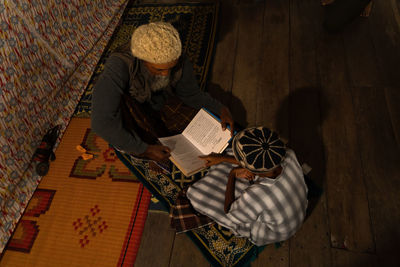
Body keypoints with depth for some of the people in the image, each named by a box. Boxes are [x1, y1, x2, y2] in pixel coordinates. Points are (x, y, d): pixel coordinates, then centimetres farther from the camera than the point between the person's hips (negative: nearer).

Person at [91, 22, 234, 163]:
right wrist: (145, 149, -39)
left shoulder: (180, 61, -26)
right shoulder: (119, 65, -40)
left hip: (160, 103, 3)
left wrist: (221, 109, -19)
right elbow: (101, 122, -43)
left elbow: (191, 94, -6)